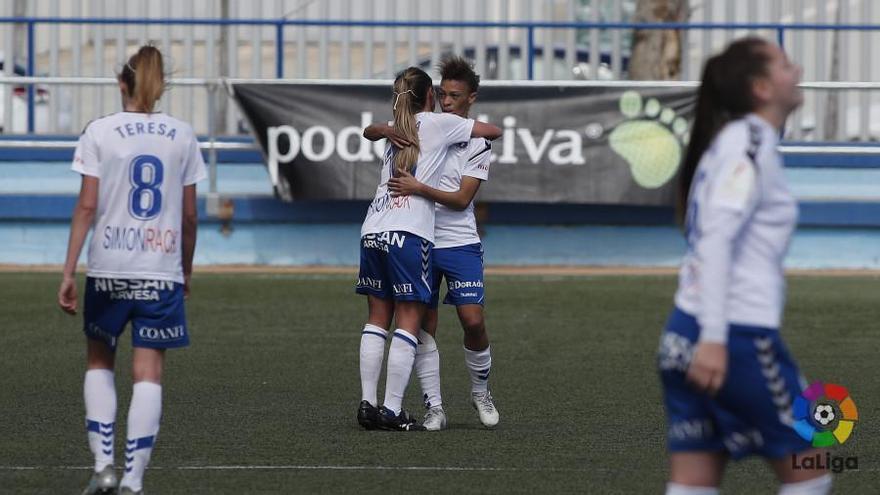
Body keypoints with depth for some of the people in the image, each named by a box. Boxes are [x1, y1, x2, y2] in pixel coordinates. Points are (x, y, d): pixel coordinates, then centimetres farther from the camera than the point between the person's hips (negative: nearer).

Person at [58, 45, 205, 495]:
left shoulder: (99, 132, -2)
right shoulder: (182, 136, 4)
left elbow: (87, 206, -6)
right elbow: (189, 215, 7)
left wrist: (68, 272, -4)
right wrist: (186, 270, 20)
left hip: (108, 268, 0)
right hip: (162, 271, 1)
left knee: (99, 361, 18)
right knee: (148, 373, 1)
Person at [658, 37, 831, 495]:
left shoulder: (729, 142, 17)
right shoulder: (752, 145, -10)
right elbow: (716, 237, -21)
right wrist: (714, 337, -29)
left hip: (687, 333, 8)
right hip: (737, 337, -8)